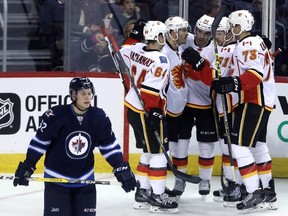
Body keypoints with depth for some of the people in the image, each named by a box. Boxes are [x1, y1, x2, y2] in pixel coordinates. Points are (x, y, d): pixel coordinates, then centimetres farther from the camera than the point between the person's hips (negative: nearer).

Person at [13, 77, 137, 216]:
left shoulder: (99, 117, -6)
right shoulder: (56, 115, -17)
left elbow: (109, 146, 2)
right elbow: (39, 142, -9)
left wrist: (122, 169, -5)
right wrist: (26, 167, -10)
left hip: (85, 179, 4)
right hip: (56, 178, -3)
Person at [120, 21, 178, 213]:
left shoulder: (136, 49, 2)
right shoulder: (160, 60, -20)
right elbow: (151, 91, -25)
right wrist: (154, 114, -23)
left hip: (132, 106, 9)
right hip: (147, 112, -9)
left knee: (148, 152, 18)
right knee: (158, 152, -5)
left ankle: (143, 192, 23)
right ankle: (158, 197, -5)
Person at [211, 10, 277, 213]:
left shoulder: (248, 44, -14)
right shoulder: (257, 42, 19)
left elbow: (256, 72, -26)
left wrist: (236, 83, -33)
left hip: (255, 102, -11)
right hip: (261, 101, 11)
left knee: (240, 145, -14)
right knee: (258, 145, 19)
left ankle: (255, 194, -17)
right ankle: (268, 191, 27)